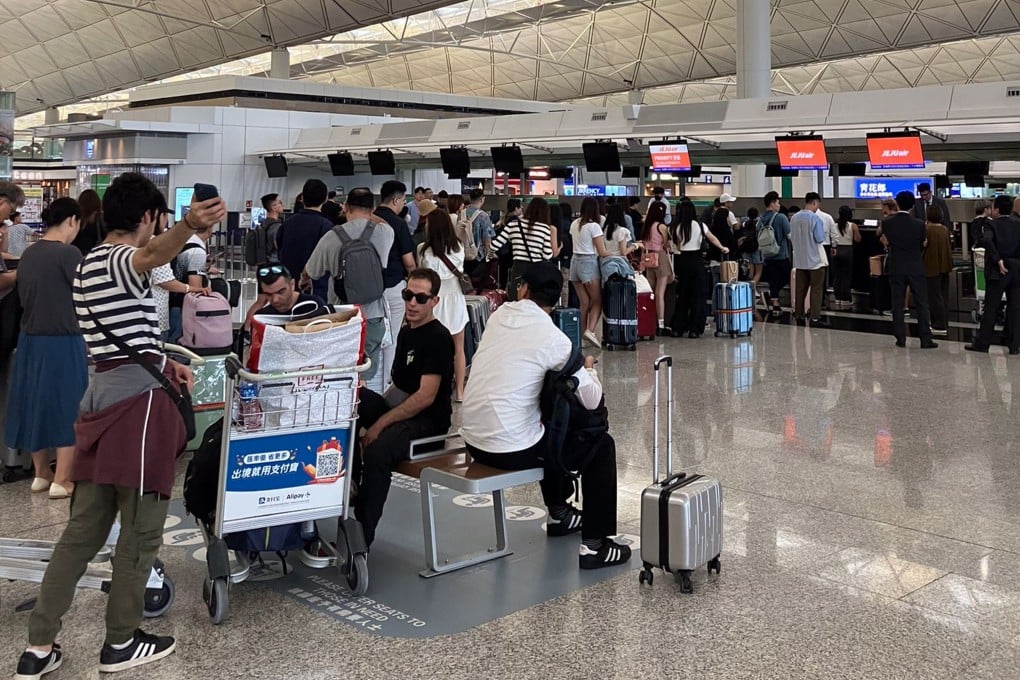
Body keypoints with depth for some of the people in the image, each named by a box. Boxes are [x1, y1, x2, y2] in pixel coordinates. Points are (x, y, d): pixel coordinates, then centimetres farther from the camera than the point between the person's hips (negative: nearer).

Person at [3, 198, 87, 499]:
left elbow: (25, 297, 15)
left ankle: (41, 474, 27)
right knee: (67, 407, 3)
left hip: (30, 340, 7)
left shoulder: (28, 254, 6)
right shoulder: (68, 253, -16)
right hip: (62, 342, -7)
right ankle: (61, 481, 6)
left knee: (36, 403, 16)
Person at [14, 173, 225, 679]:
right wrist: (189, 226, -57)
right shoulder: (123, 260, -11)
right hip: (139, 400, -9)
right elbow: (152, 254, -37)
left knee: (83, 527, 13)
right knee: (140, 530, 3)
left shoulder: (87, 264, 20)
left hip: (102, 396, 9)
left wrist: (164, 363, 35)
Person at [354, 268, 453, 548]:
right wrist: (372, 403, 7)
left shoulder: (438, 337, -12)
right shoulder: (406, 332, 14)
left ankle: (362, 535, -22)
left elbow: (425, 397, -19)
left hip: (428, 421, -9)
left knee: (377, 451, -34)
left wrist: (379, 424, -19)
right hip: (398, 409, 9)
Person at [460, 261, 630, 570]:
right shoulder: (553, 338, -13)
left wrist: (569, 363, 21)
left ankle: (558, 512, 47)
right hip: (510, 449, -7)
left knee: (549, 428, 35)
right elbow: (591, 400, -8)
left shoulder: (499, 315, 4)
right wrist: (588, 368, 13)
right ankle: (594, 544, 11)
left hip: (472, 440, 7)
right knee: (602, 445, 11)